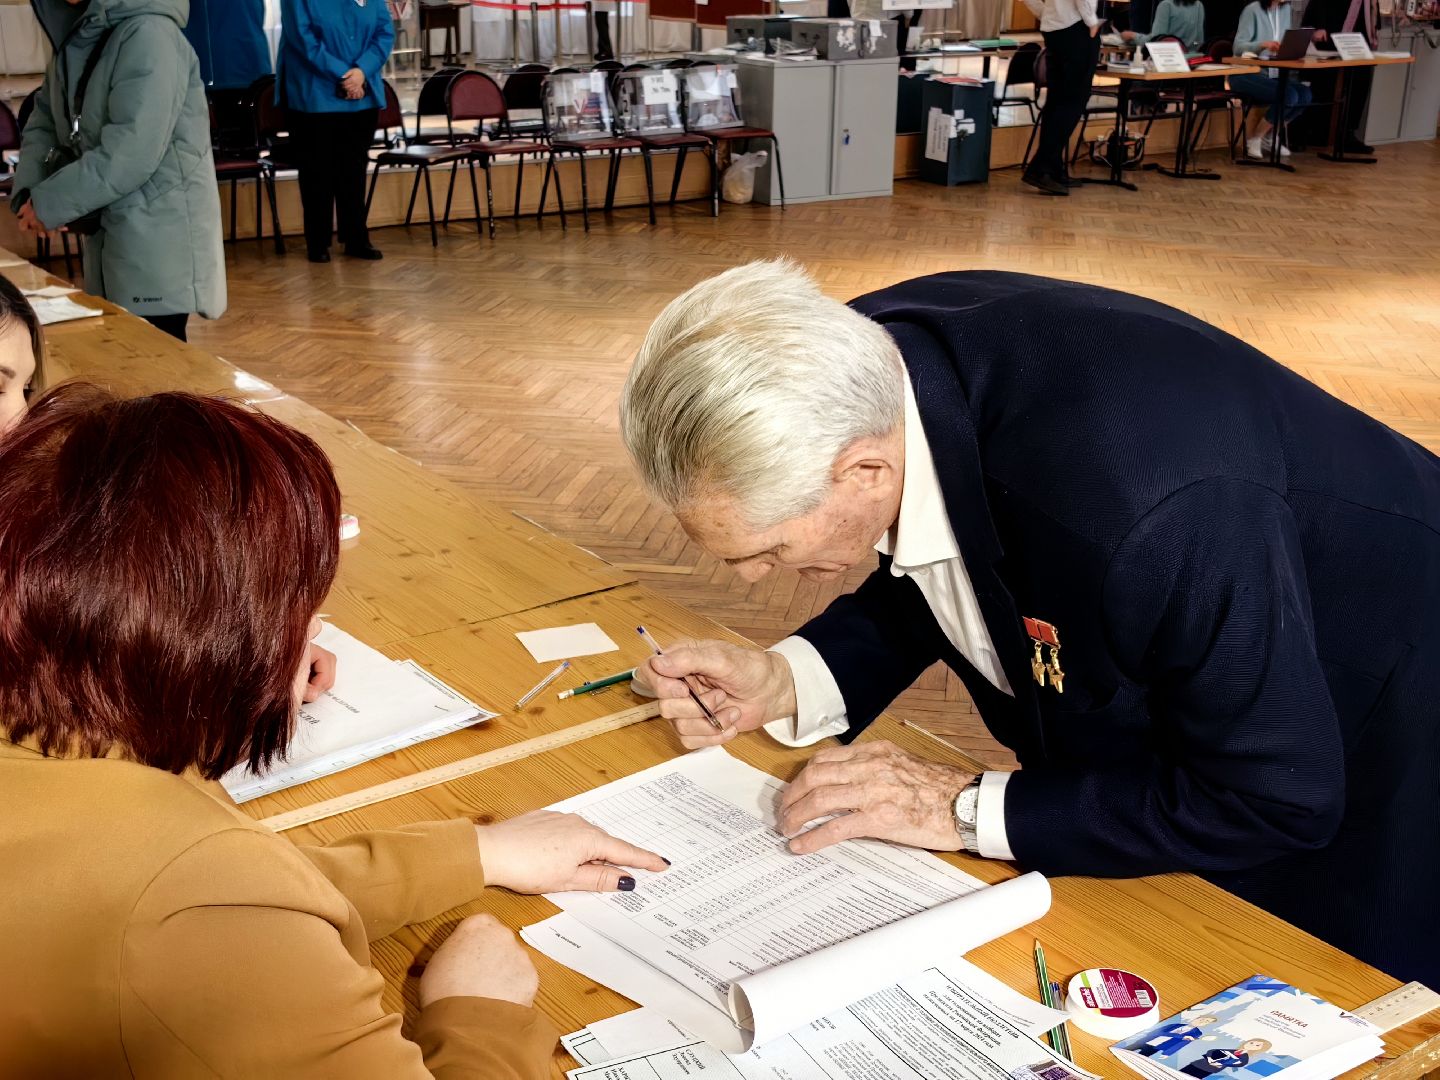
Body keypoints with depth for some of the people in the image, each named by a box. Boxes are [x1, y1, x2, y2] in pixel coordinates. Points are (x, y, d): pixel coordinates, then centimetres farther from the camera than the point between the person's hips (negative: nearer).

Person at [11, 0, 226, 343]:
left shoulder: (149, 36, -17)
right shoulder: (74, 38, 8)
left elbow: (130, 154, -23)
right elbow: (43, 122, 14)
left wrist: (48, 204, -16)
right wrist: (28, 192, -4)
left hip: (160, 234, -8)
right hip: (108, 232, 8)